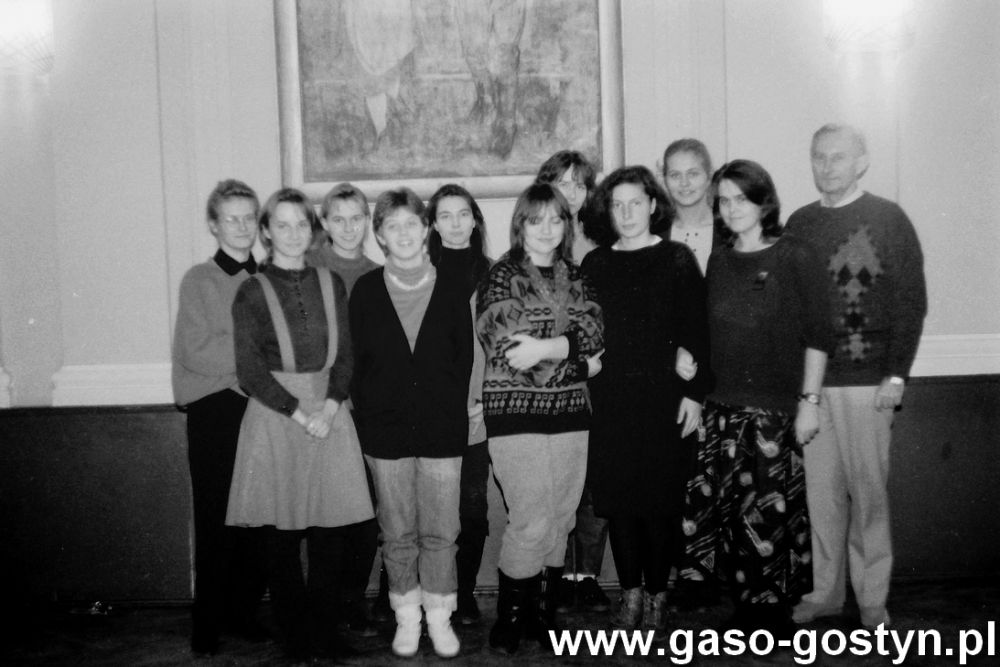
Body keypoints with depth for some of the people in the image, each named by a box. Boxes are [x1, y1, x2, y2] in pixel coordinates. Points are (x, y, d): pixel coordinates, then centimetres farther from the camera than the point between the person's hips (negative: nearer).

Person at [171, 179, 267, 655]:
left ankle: (244, 610, 19)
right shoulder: (199, 280, 0)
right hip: (213, 408, -3)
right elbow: (198, 352, -8)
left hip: (261, 407, 3)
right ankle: (208, 621, 14)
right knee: (216, 515, 1)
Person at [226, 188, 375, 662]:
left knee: (333, 531, 1)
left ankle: (324, 633, 16)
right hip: (274, 418, -2)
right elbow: (250, 372, -4)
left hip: (329, 414, 3)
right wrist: (299, 414, -11)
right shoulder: (252, 292, 0)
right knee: (282, 534, 2)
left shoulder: (332, 284, 9)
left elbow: (345, 356, 7)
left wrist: (329, 406, -9)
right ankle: (294, 636, 17)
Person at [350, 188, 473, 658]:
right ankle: (407, 616, 24)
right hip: (385, 430, 1)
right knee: (397, 532, 9)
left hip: (442, 429, 0)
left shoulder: (452, 290, 2)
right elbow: (357, 360, 3)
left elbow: (465, 358, 4)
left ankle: (439, 616, 20)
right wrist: (369, 415, -2)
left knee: (440, 532, 3)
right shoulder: (365, 291, 2)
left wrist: (453, 414, -1)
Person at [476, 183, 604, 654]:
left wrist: (550, 347, -17)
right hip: (517, 414, -5)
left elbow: (594, 332, -2)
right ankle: (509, 619, 12)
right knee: (532, 524, -6)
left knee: (561, 521, 10)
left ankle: (542, 614, 24)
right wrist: (580, 360, -9)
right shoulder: (502, 278, -3)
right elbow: (507, 350, -14)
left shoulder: (574, 276, 12)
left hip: (569, 412, 5)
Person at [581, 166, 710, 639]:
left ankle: (657, 594, 17)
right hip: (609, 400, 3)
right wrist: (584, 392, 6)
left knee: (661, 498, 1)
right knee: (617, 498, 5)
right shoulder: (595, 264, 9)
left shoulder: (676, 260, 1)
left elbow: (696, 329, -1)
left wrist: (694, 392, -6)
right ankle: (630, 591, 20)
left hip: (663, 398, -2)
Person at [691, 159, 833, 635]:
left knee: (771, 513, -4)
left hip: (776, 409, -4)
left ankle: (775, 614, 11)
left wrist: (809, 400, -8)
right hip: (722, 408, 4)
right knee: (729, 513, 4)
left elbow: (816, 337, -4)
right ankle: (745, 609, 18)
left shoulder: (797, 260, -2)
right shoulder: (718, 262, 11)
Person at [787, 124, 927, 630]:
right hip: (807, 380, 3)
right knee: (820, 490, 6)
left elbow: (911, 301, -3)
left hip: (866, 380, -3)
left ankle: (873, 601, 14)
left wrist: (897, 375, -10)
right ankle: (824, 592, 18)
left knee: (868, 491, 2)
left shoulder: (888, 219, 0)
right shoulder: (799, 224, 11)